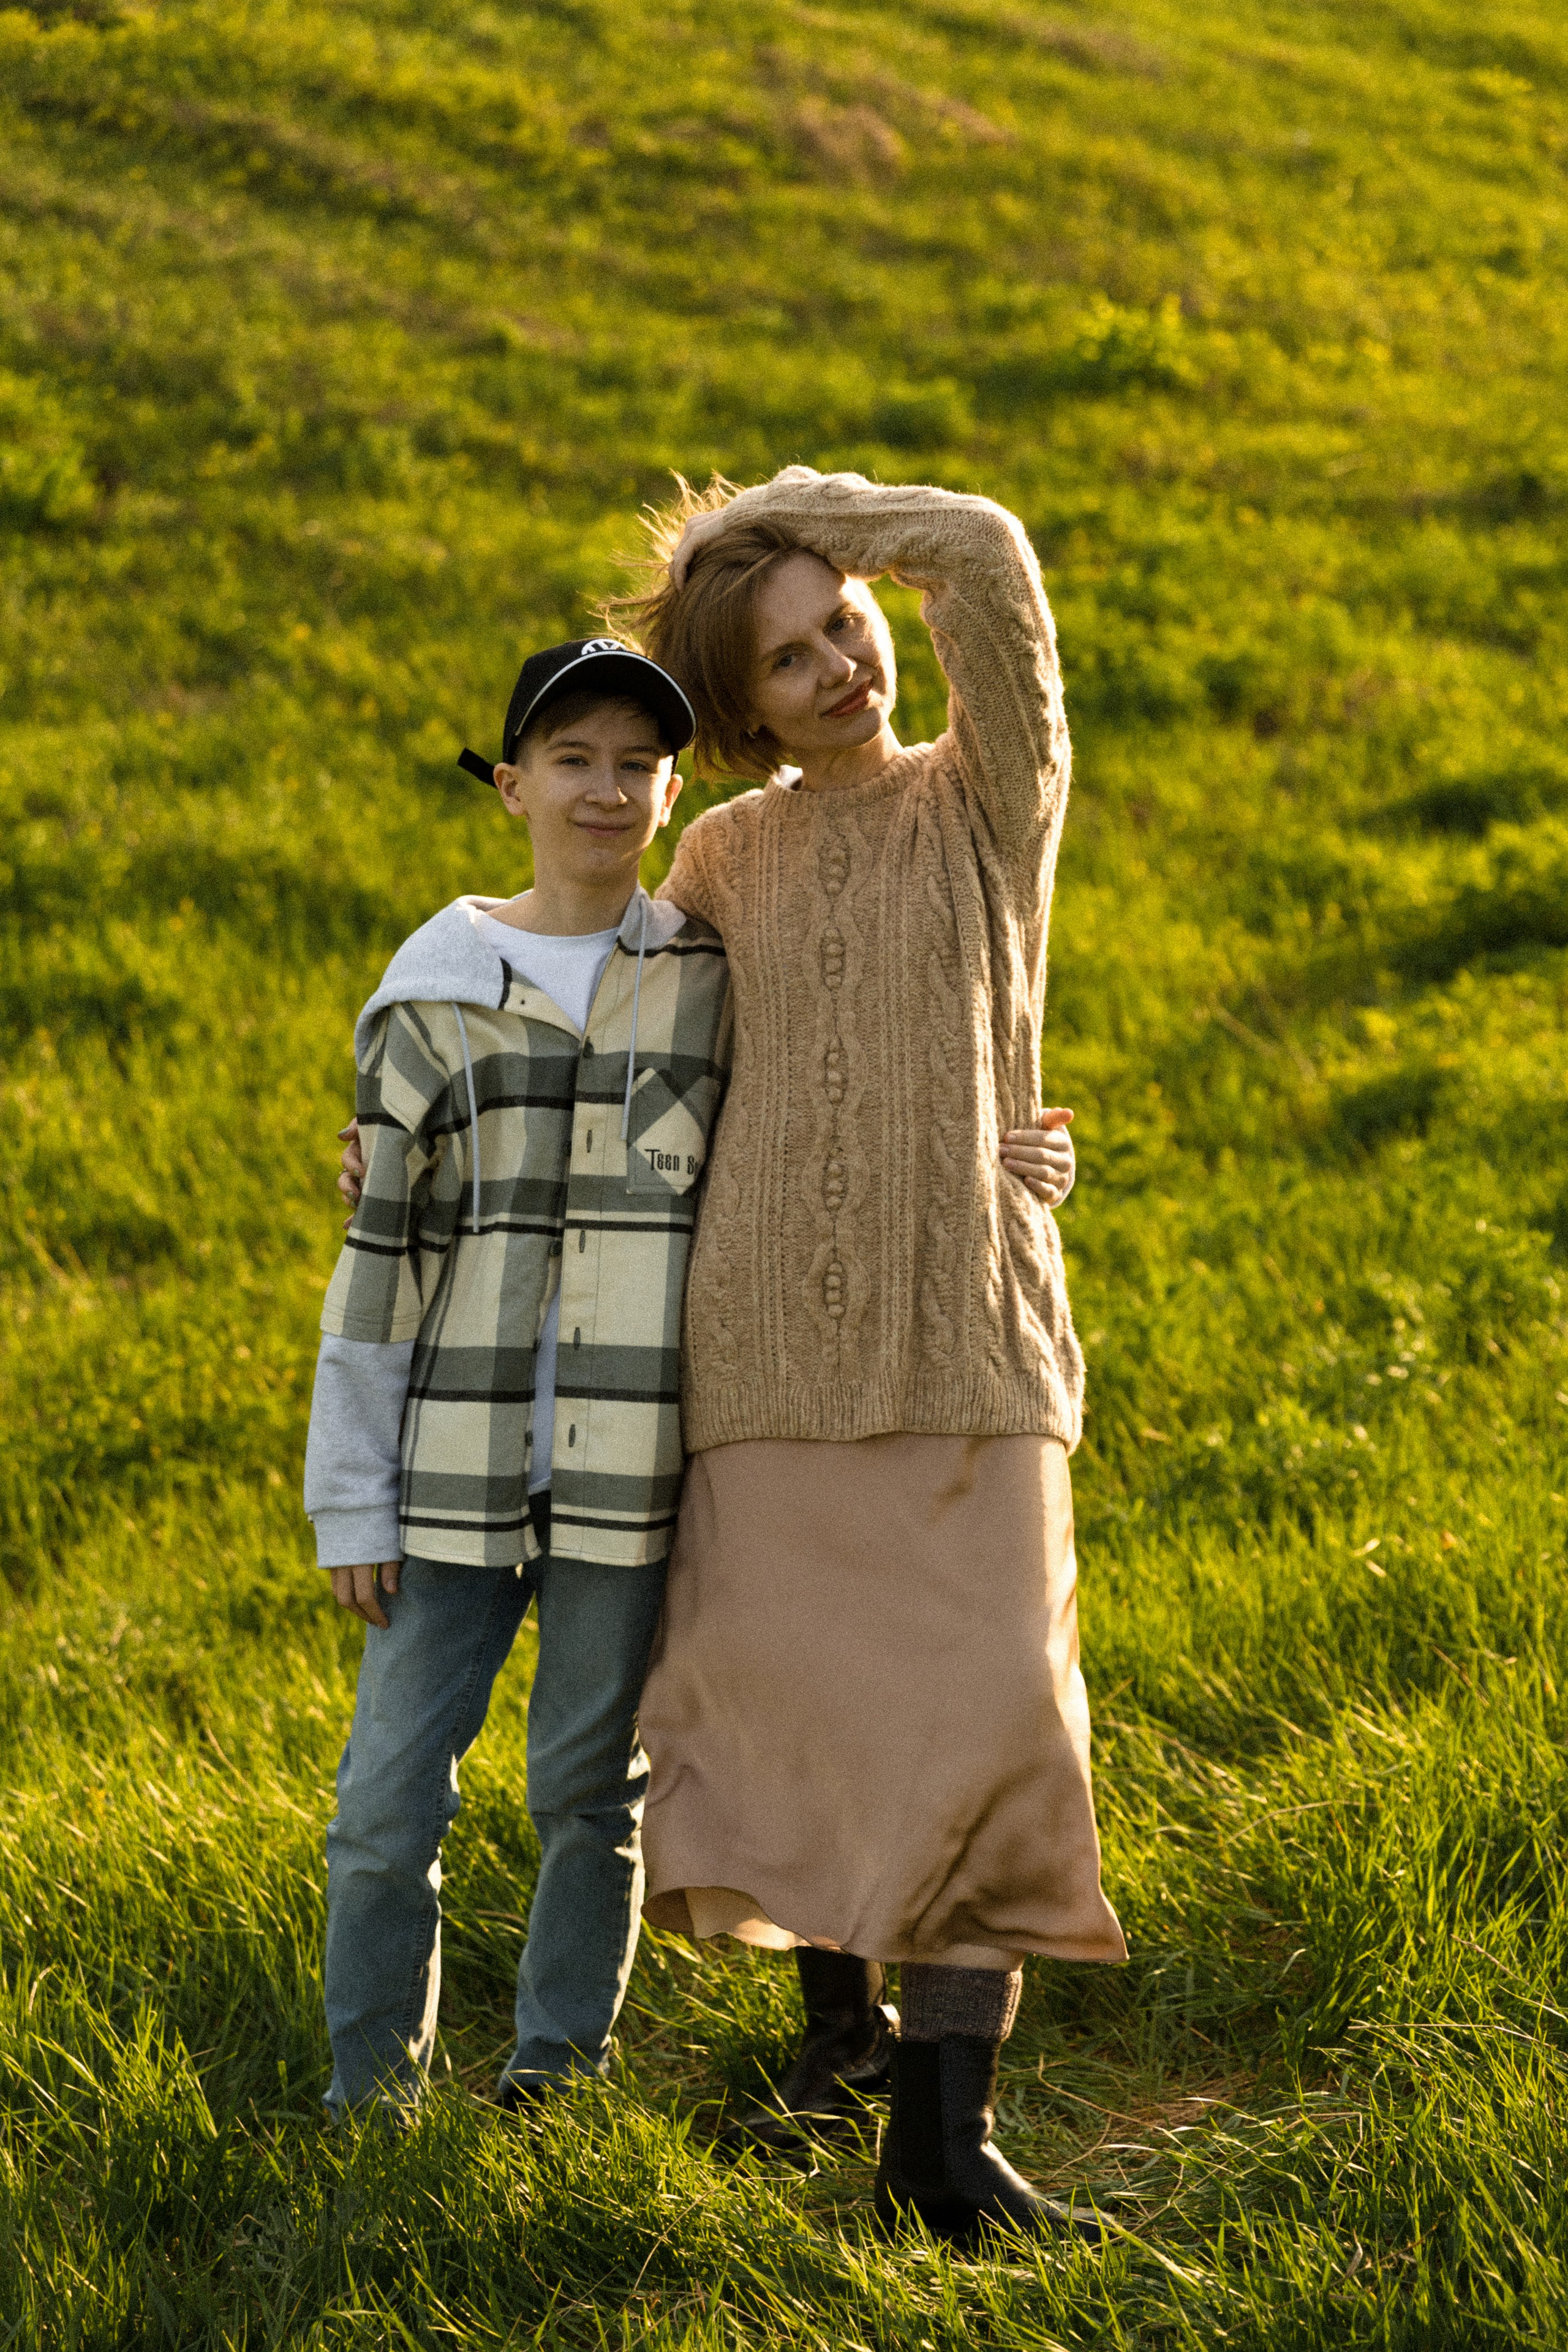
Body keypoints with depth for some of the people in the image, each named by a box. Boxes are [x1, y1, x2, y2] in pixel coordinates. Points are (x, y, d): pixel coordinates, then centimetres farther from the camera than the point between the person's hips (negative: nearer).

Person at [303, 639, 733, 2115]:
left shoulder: (718, 977, 6)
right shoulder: (435, 990, 3)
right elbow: (382, 1252, 3)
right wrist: (352, 1503, 1)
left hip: (630, 1470, 0)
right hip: (456, 1466, 0)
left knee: (590, 1791, 7)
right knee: (388, 1798, -1)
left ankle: (555, 2086, 22)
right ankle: (370, 2103, 14)